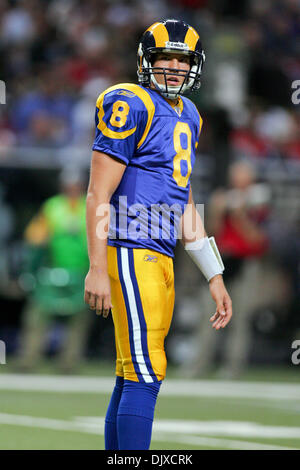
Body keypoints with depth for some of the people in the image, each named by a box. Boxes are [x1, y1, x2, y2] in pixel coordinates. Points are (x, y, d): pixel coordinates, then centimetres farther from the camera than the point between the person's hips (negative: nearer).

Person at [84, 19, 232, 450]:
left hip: (161, 257, 9)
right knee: (145, 374, -13)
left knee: (132, 377, 10)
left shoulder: (188, 116, 19)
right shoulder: (131, 106, -7)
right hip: (131, 249, -9)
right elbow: (98, 194, -11)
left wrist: (215, 278, 21)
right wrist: (97, 270, -17)